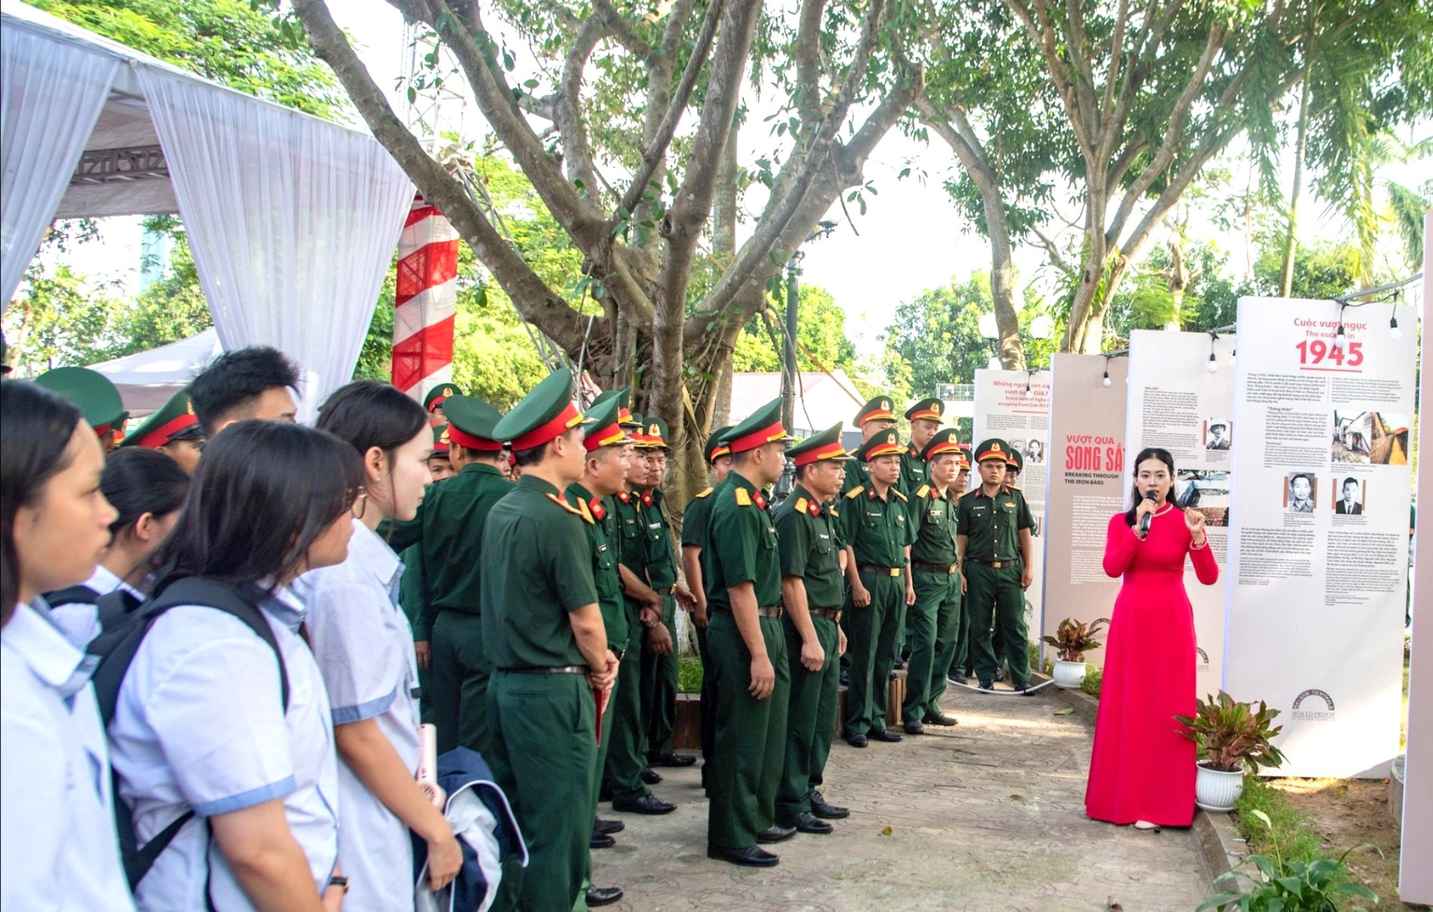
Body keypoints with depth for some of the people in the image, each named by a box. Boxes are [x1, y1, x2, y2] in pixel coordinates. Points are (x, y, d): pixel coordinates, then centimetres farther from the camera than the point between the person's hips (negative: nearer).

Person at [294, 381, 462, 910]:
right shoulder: (347, 578, -22)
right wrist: (437, 831, -9)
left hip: (379, 825, 8)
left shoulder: (359, 559, 5)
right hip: (363, 840, -8)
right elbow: (357, 735, -18)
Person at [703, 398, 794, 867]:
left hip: (765, 626, 10)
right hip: (744, 633, -10)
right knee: (742, 740, 0)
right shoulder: (736, 508, -19)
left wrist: (769, 647, 17)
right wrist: (758, 654, -23)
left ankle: (758, 821, 33)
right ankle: (731, 838, 12)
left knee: (768, 734, 19)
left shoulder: (751, 502, 12)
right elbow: (740, 587, -23)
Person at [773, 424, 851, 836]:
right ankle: (790, 805, 9)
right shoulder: (793, 515, -17)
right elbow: (792, 582, -21)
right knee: (799, 720, -1)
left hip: (825, 625, 10)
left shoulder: (824, 513, 14)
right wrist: (810, 639, -22)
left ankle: (809, 791, 29)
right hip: (804, 627, -10)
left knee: (823, 717, 17)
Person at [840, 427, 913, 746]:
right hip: (870, 580, -7)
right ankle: (857, 723, 4)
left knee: (886, 656, 12)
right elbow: (846, 544, -11)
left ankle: (877, 720, 21)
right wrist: (857, 585, -16)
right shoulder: (856, 500, -8)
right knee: (864, 655, -3)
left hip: (896, 582, 7)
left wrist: (908, 584, 14)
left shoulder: (900, 502, 14)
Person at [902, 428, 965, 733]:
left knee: (946, 644, 11)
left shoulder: (952, 499, 13)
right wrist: (908, 582, -19)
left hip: (952, 579, 8)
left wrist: (957, 573, 18)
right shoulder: (921, 497, -11)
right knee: (925, 645, -8)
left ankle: (931, 704, 21)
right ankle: (913, 711, -1)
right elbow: (906, 542, -15)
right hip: (928, 578, -8)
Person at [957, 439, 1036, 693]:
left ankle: (1021, 680, 8)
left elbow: (1025, 534, 10)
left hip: (1010, 569, 0)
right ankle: (986, 678, 14)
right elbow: (960, 539, 5)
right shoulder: (968, 502, 5)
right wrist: (959, 572, -2)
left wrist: (1029, 567, 4)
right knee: (980, 628, 4)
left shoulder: (1015, 498, 8)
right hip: (978, 570, 0)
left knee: (1015, 626, 2)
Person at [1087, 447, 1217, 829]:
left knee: (1165, 708, 0)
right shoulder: (1121, 521, 4)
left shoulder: (1184, 520, -2)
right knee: (1127, 707, 7)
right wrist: (1139, 526, -19)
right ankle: (1124, 794, 18)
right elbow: (1112, 568, -12)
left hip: (1171, 621, -2)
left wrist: (1197, 537, -25)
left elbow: (1209, 577, -10)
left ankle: (1159, 803, 7)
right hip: (1131, 620, 2)